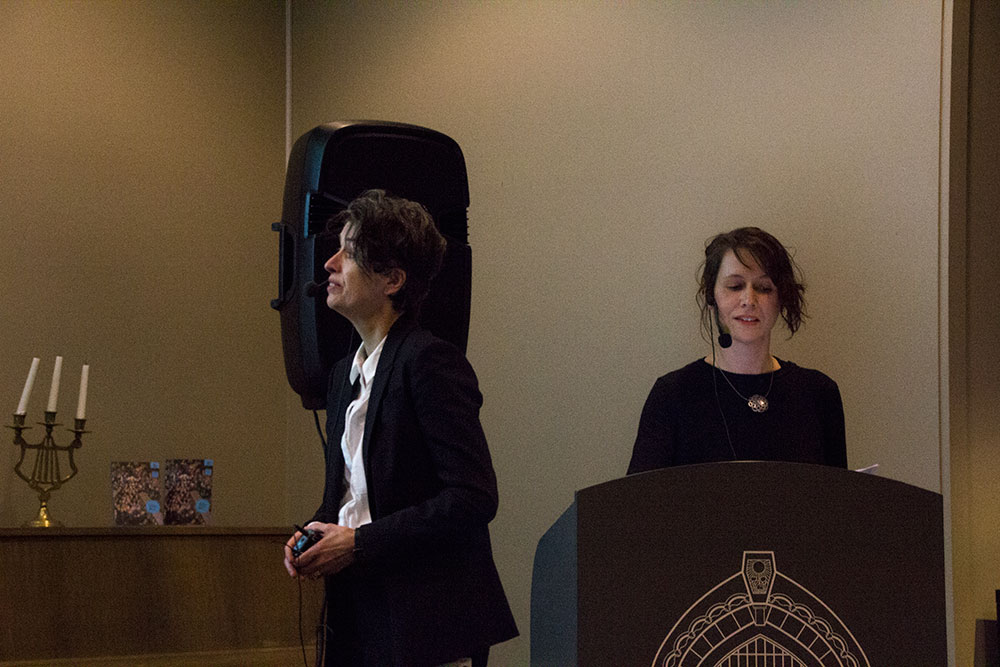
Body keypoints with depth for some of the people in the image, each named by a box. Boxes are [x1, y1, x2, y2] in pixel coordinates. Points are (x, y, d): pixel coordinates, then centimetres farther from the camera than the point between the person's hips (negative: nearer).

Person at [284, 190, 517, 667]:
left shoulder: (430, 362, -12)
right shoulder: (344, 374, 15)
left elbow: (473, 497, -19)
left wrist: (358, 543, -17)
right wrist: (312, 535, 2)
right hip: (355, 618, 8)